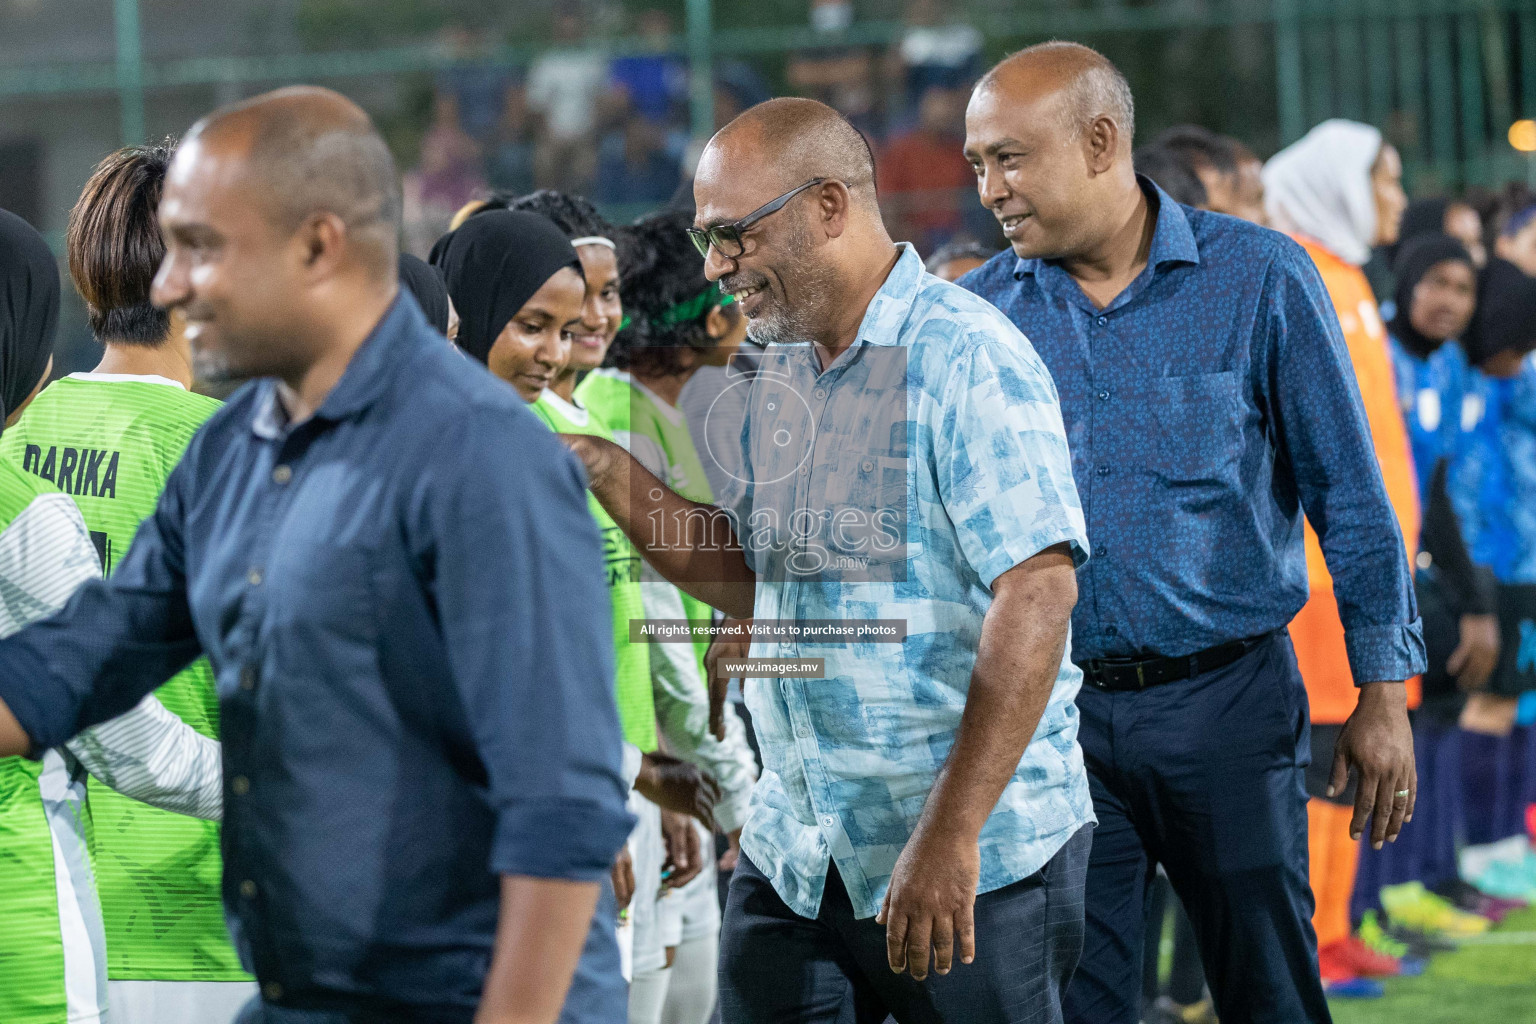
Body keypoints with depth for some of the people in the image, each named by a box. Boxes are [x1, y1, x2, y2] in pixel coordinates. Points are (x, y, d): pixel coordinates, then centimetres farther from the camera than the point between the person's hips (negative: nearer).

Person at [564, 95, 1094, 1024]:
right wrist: (610, 477, 6)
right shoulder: (784, 367, 13)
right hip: (796, 852, 7)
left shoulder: (964, 358, -14)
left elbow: (1038, 596, -21)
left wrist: (951, 834, -26)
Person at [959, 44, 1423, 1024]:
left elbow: (1349, 494, 0)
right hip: (1051, 713, 2)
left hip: (1226, 697, -2)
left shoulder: (1259, 278, -4)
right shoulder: (979, 311, 3)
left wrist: (1383, 694, -3)